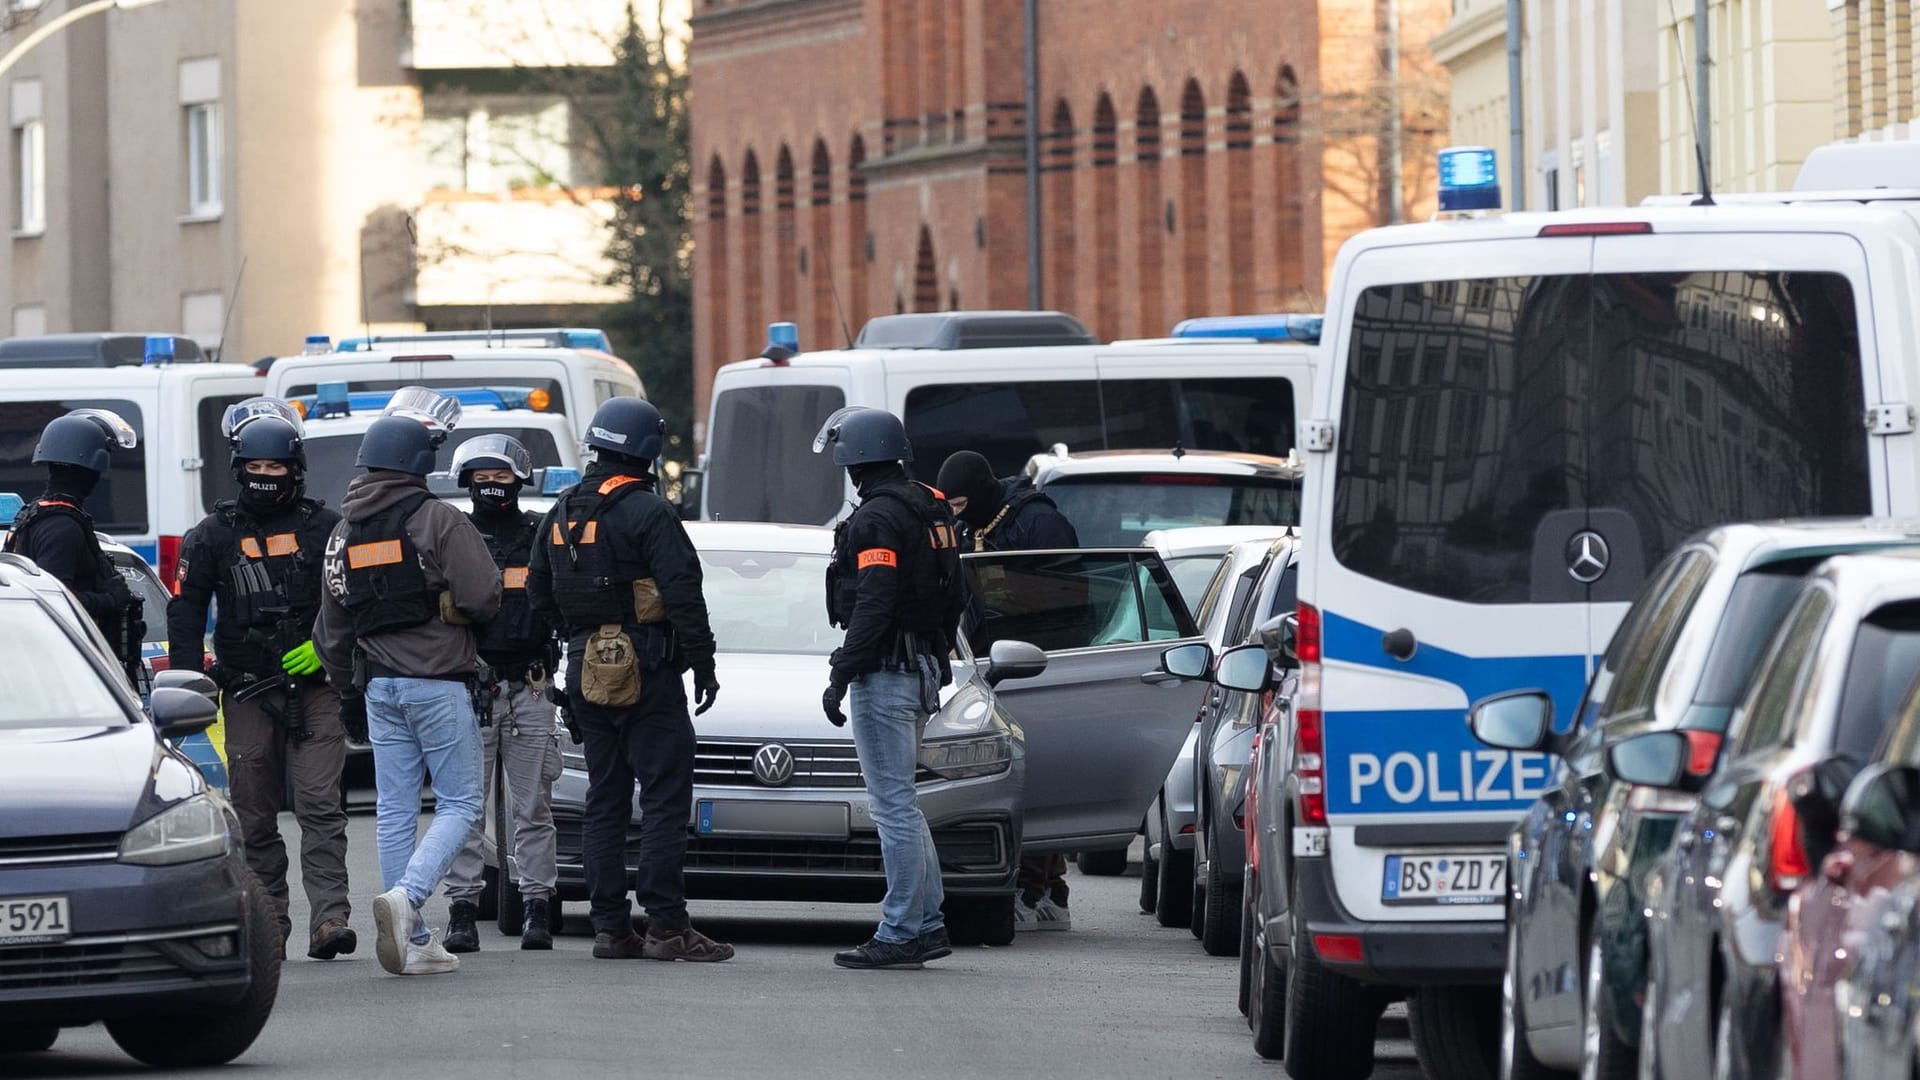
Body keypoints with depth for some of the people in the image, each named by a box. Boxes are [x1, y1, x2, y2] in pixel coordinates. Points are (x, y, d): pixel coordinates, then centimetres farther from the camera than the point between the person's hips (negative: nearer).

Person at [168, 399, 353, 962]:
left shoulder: (324, 528, 6)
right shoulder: (213, 535, 8)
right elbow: (185, 613, 8)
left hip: (314, 686, -2)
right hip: (247, 692, 2)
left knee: (320, 806, -12)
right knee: (254, 815, 4)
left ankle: (329, 918, -18)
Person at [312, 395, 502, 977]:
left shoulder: (344, 531, 11)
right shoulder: (438, 520, -11)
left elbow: (332, 625, 16)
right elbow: (482, 596, -18)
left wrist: (347, 688, 27)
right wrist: (453, 606, 6)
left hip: (380, 684, 6)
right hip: (438, 682, -6)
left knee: (395, 810, 8)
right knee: (460, 803, 0)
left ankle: (415, 942, 8)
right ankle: (406, 895, -23)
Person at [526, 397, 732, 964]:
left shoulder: (562, 512, 10)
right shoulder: (648, 513, -13)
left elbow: (538, 590, 19)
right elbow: (683, 594, -17)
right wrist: (703, 663, -10)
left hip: (587, 673, 7)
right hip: (645, 671, -7)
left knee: (604, 801, 11)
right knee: (664, 795, -5)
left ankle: (610, 926, 10)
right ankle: (667, 925, -10)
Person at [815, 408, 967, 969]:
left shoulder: (877, 519, -16)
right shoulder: (930, 510, 14)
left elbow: (873, 607, -22)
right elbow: (953, 597, 20)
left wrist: (841, 677, -20)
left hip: (886, 671, -10)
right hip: (924, 668, 10)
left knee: (894, 805, -8)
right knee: (899, 803, 17)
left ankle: (900, 934, -8)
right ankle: (928, 924, 17)